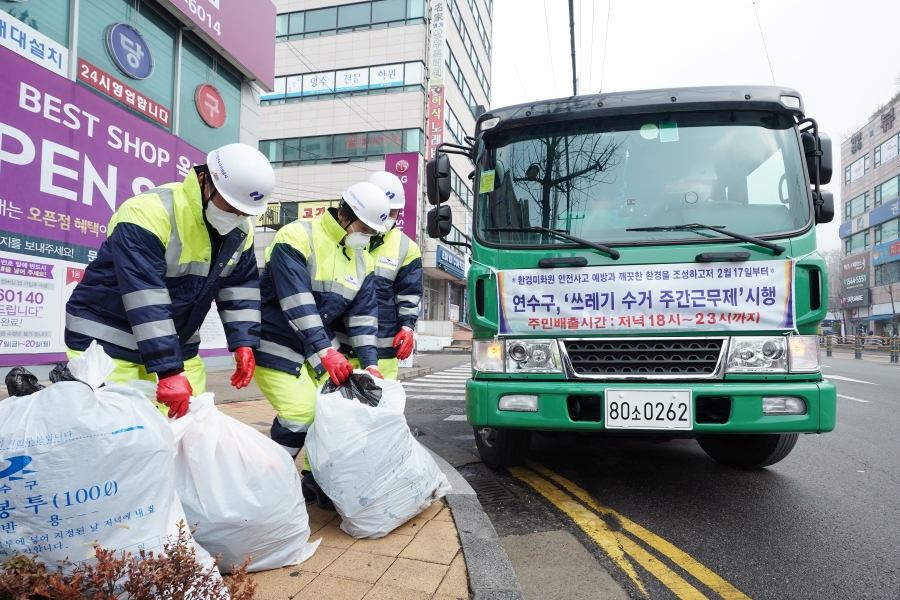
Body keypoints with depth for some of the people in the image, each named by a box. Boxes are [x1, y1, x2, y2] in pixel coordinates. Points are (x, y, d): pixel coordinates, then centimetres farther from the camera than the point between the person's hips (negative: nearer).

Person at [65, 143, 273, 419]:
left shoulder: (240, 230, -4)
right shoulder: (148, 213, -26)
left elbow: (241, 286, 4)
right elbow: (146, 301, -31)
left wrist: (243, 342, -7)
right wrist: (170, 371, -33)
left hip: (175, 343, 6)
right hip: (107, 341, -6)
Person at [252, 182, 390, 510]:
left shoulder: (362, 260, 3)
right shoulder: (296, 238, -18)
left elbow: (363, 314, 0)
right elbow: (297, 304, -27)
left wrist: (370, 363, -10)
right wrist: (325, 351, -32)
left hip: (324, 345, 7)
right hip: (277, 345, -6)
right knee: (301, 412, -16)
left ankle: (317, 479, 19)